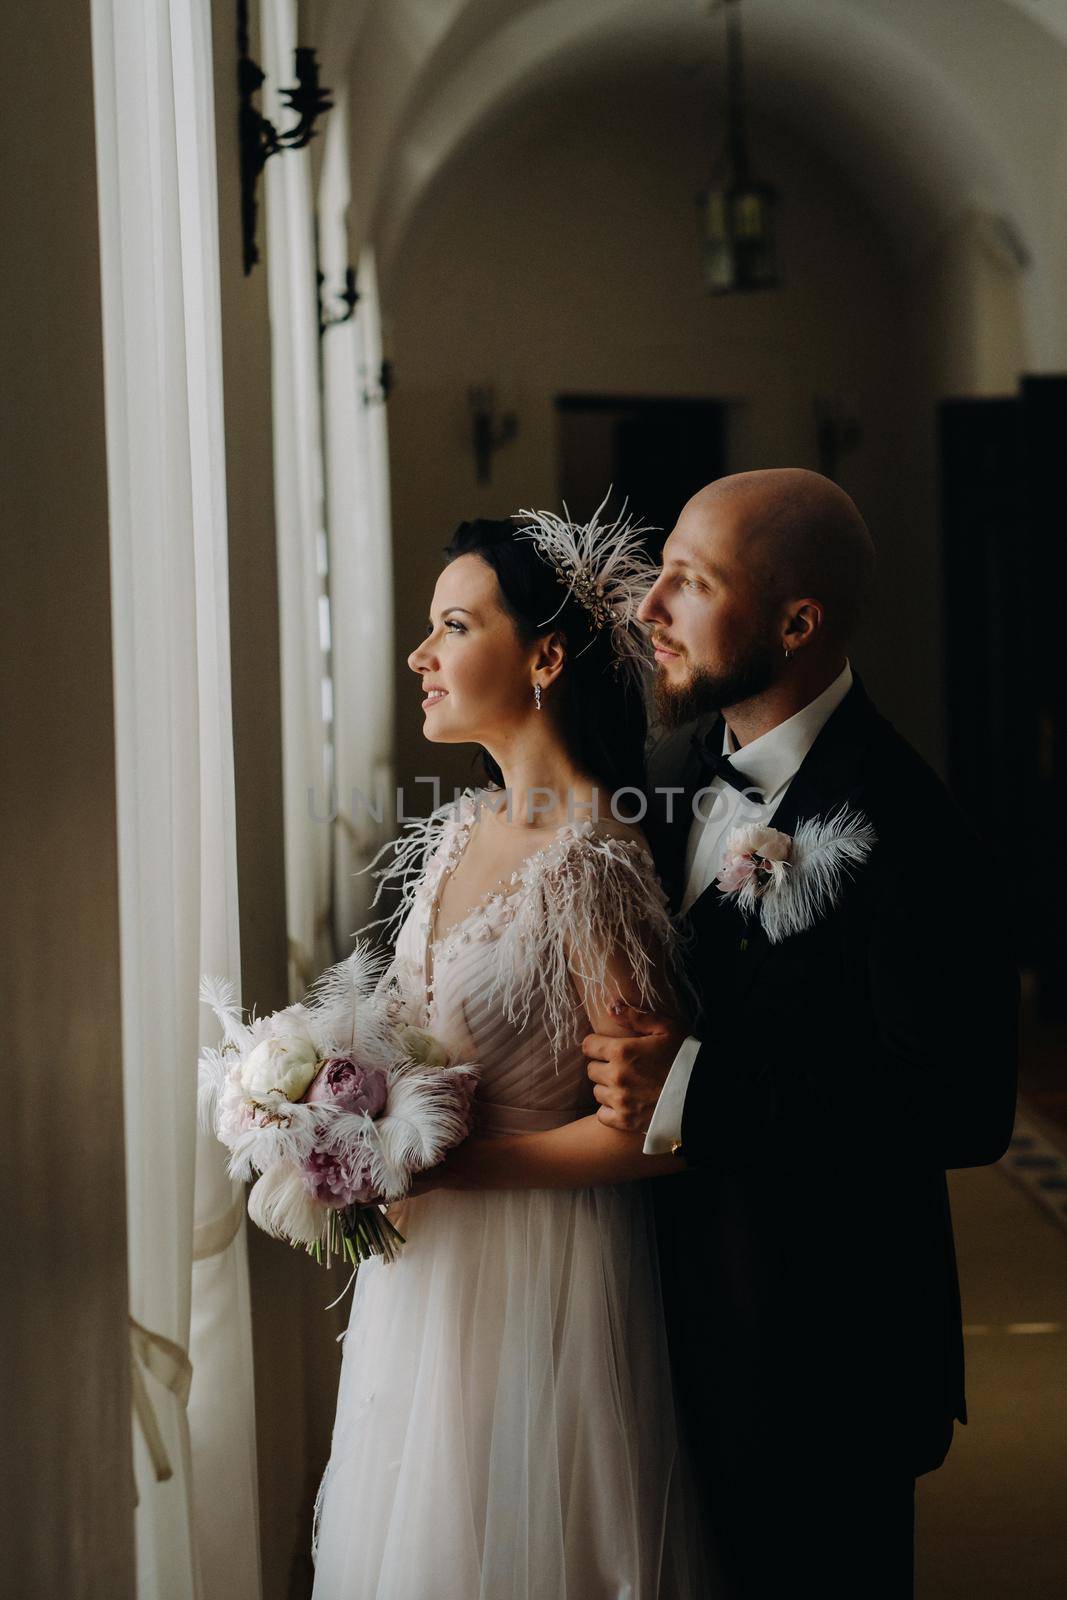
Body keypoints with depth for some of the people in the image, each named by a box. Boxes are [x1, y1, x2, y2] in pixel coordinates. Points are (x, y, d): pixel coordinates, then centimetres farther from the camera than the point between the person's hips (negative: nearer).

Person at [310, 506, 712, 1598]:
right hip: (426, 1261, 8)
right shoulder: (462, 829, 5)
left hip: (538, 1268, -8)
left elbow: (652, 1130, -21)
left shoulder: (594, 864, -20)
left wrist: (441, 1167, -19)